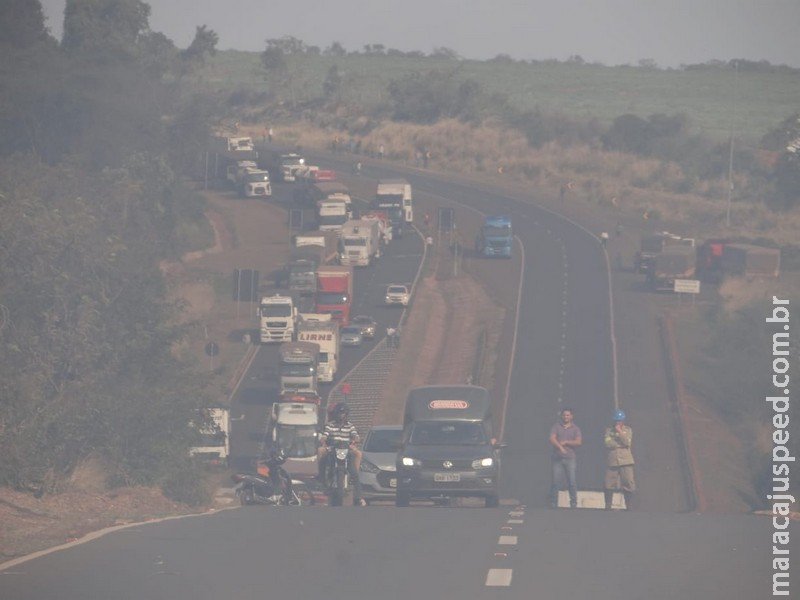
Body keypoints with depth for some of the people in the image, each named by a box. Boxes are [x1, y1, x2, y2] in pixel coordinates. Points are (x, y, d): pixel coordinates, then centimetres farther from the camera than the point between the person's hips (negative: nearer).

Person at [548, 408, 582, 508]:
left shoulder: (575, 429, 10)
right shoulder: (556, 427, 9)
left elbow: (578, 442, -2)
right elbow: (552, 439, -6)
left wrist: (566, 442, -8)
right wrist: (560, 447, -22)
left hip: (570, 458, 0)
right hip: (557, 458, 0)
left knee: (572, 481, -6)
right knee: (555, 481, -4)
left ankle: (573, 503, -1)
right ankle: (553, 503, 1)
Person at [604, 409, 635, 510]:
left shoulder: (627, 430, 8)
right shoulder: (609, 431, 10)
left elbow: (627, 442, -8)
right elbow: (608, 443, -4)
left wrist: (620, 431, -9)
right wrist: (621, 444, -7)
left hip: (626, 461, -1)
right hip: (612, 462, 1)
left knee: (628, 483, -4)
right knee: (609, 485, -2)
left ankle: (628, 507, 3)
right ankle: (607, 506, 7)